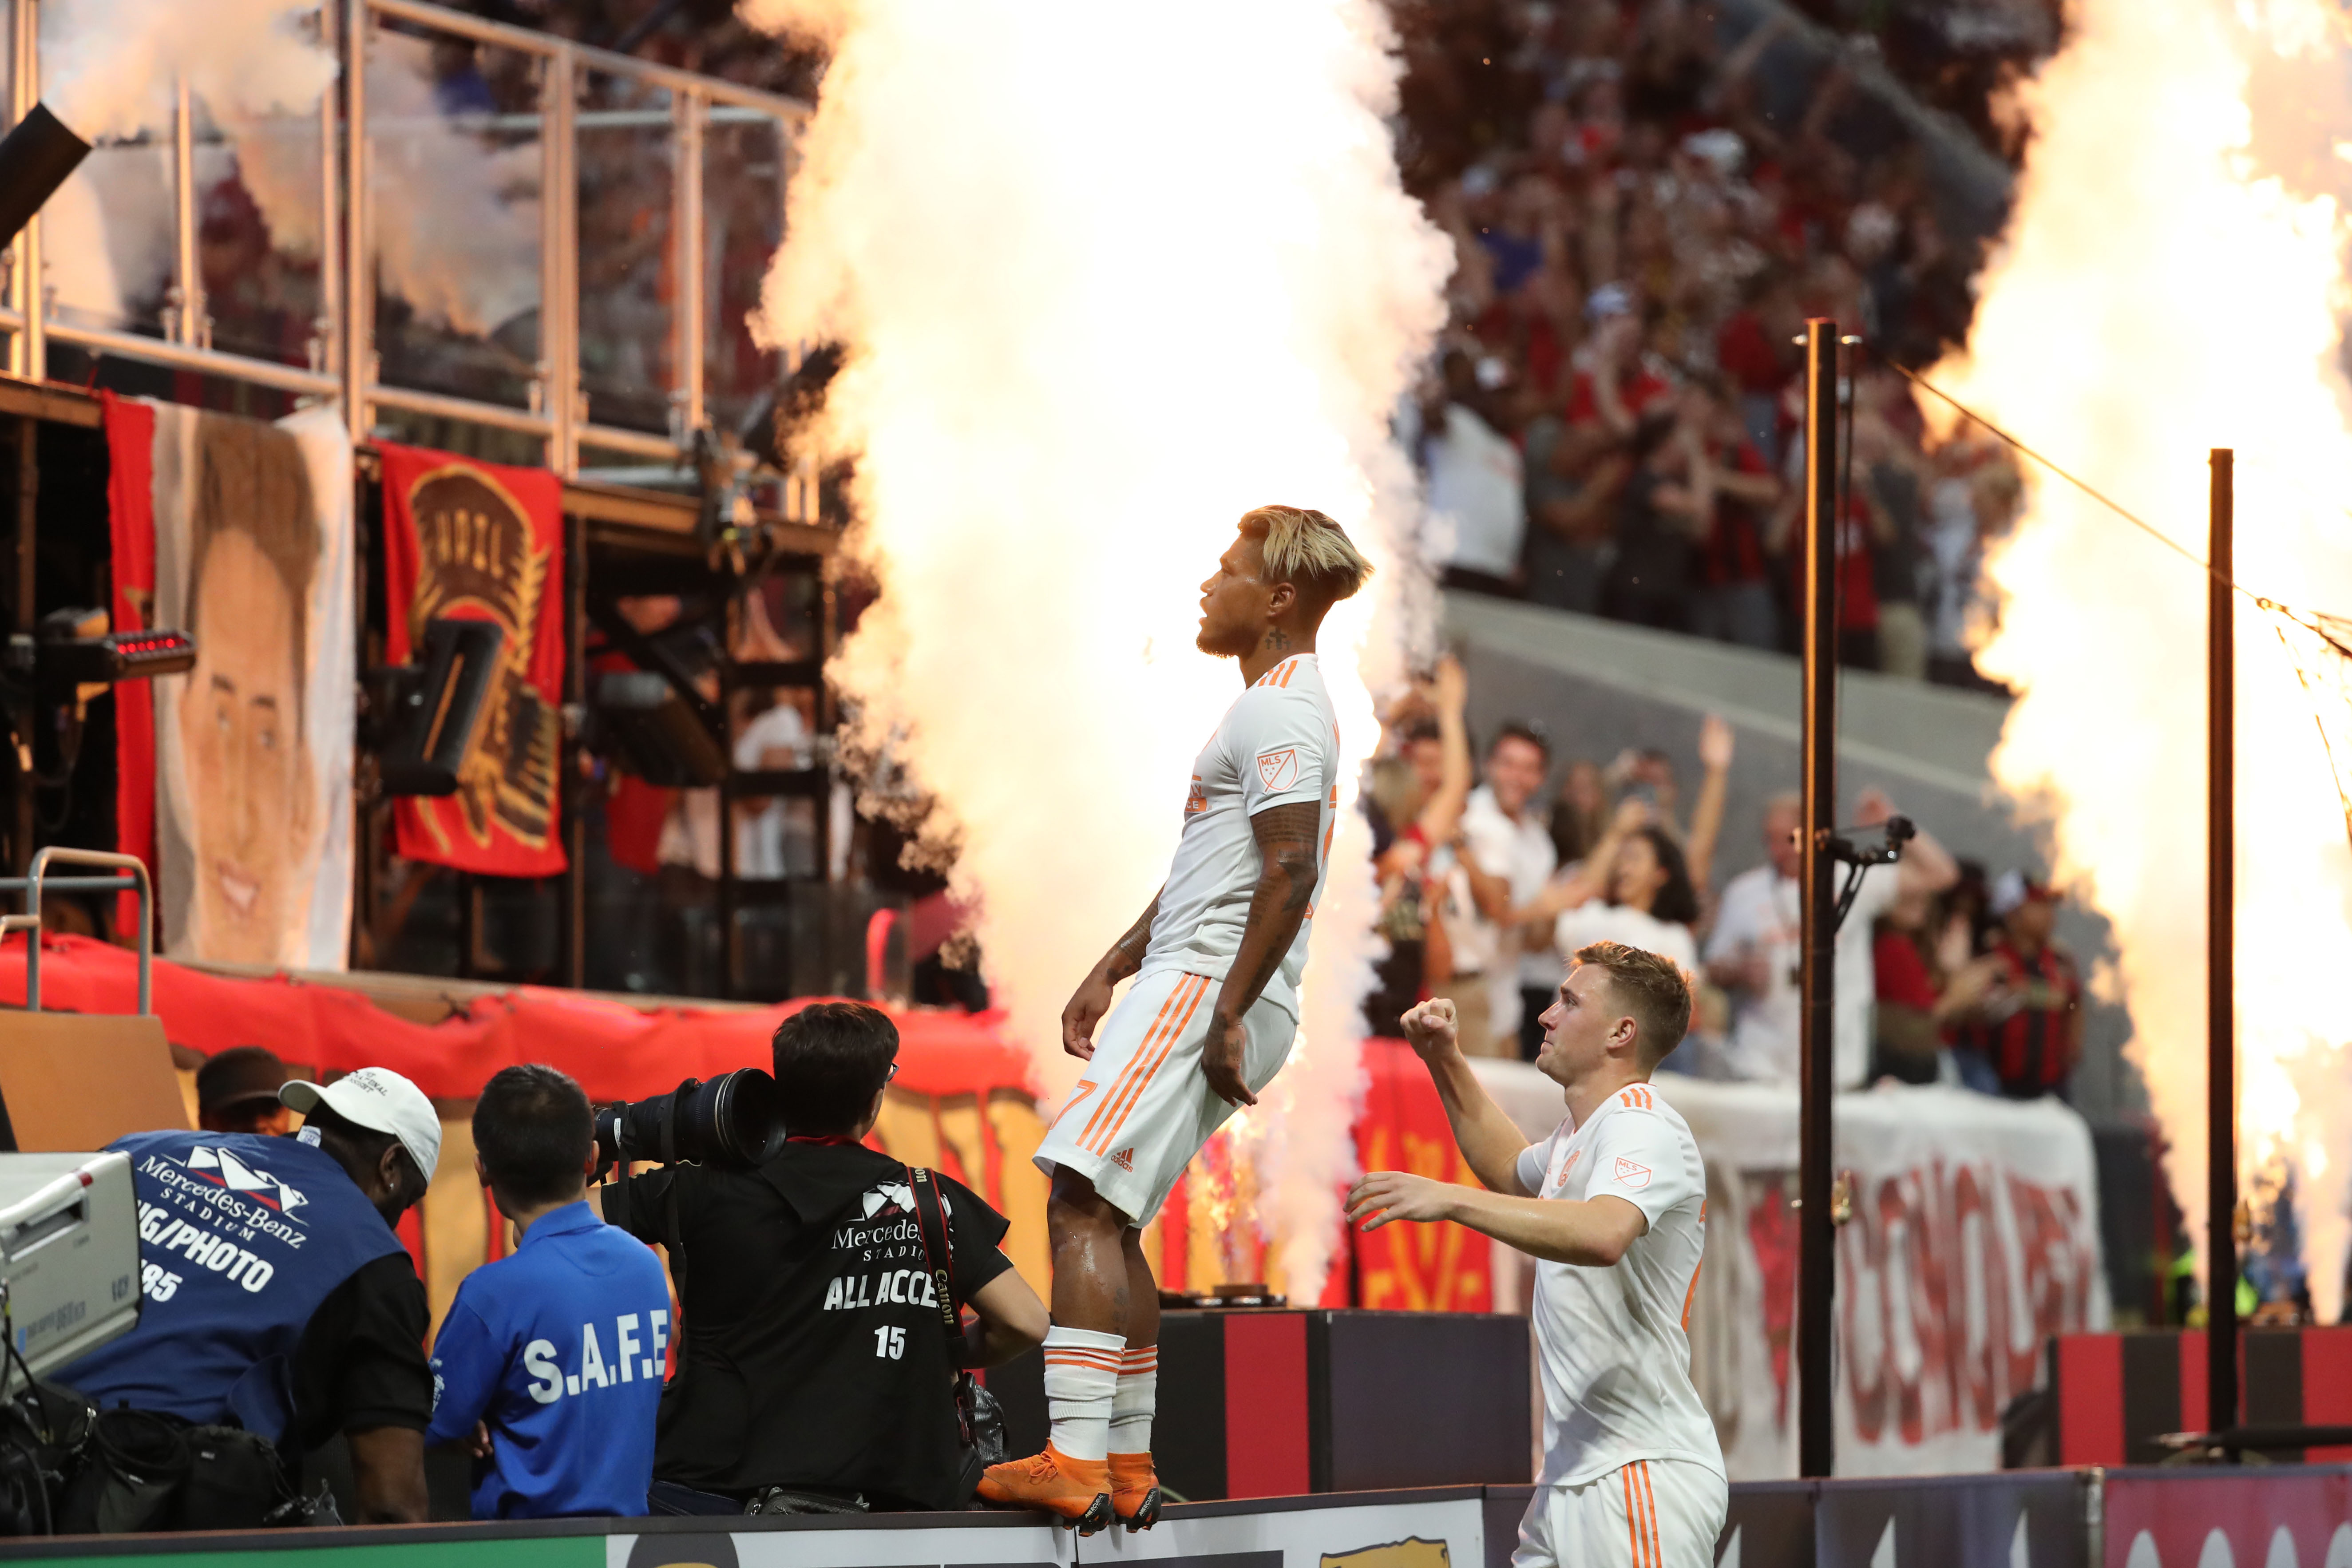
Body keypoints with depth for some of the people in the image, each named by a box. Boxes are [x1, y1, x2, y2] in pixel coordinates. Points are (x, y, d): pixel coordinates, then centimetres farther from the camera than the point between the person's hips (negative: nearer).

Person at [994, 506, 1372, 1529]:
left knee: (1082, 1200, -18)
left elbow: (1291, 872, -21)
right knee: (1107, 1220, 13)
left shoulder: (1282, 713, -11)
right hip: (1191, 986, 11)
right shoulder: (1270, 708, 23)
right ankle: (1127, 1466, 16)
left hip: (1210, 986, -11)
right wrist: (1110, 974, 29)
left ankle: (1075, 1461, -26)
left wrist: (1228, 1016, -23)